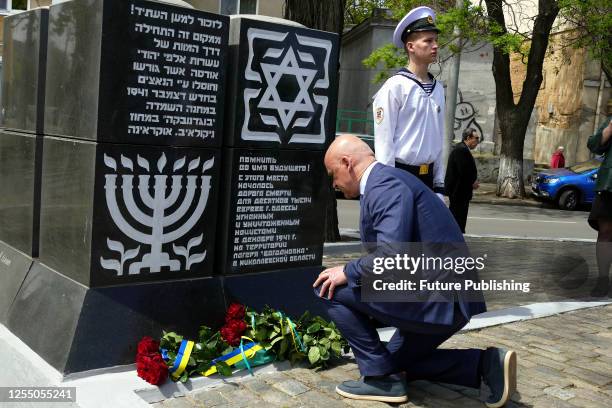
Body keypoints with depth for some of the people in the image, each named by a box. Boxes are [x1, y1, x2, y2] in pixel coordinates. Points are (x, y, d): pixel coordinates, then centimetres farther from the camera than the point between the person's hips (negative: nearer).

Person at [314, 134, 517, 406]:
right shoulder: (389, 181, 17)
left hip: (435, 298, -11)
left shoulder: (383, 185, -16)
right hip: (447, 297, 11)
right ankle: (485, 364, 13)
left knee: (330, 288, -5)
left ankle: (379, 377, 2)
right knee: (397, 362, 27)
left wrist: (347, 272, -12)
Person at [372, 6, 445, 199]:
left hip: (427, 177, 6)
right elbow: (383, 141, -12)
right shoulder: (395, 87, -10)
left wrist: (439, 185, 11)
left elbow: (438, 141, 13)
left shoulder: (438, 89, 10)